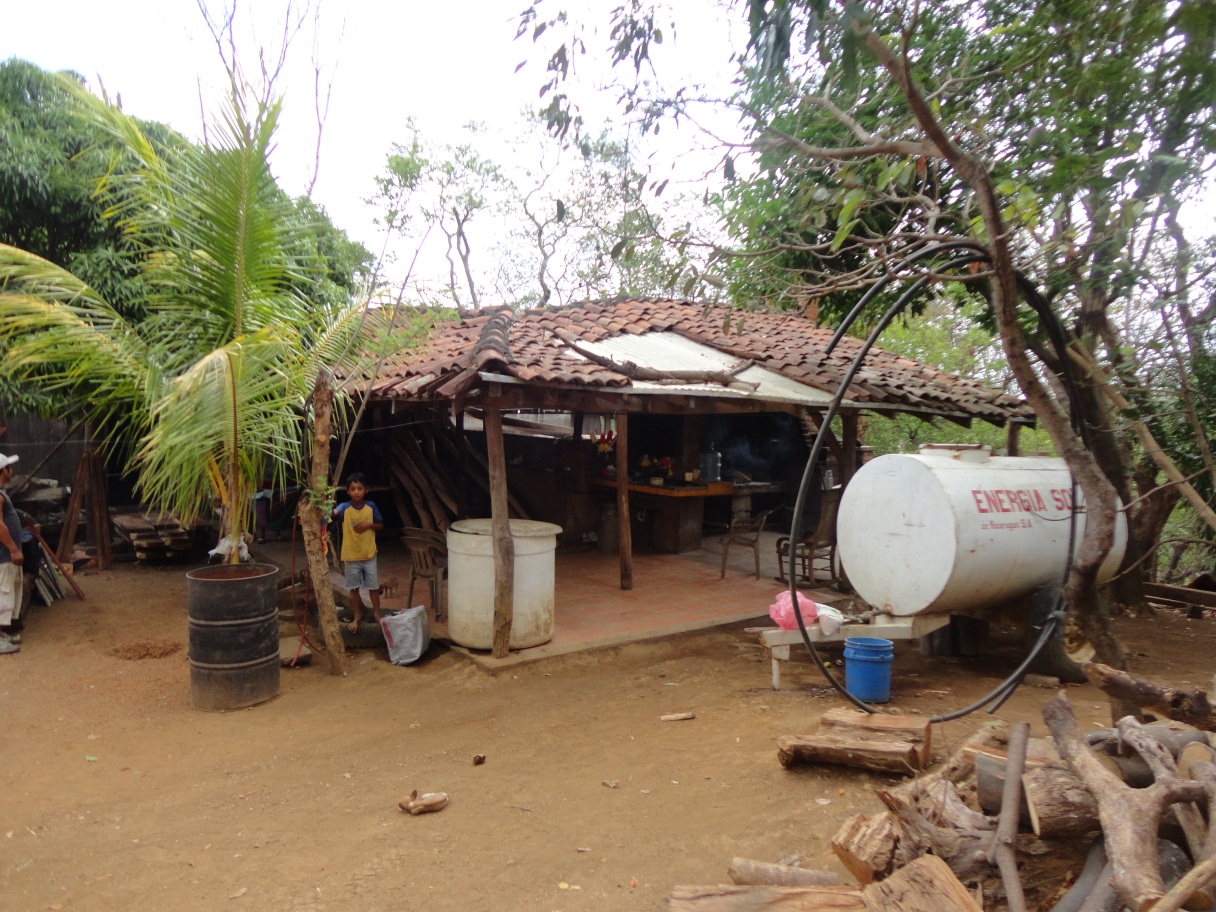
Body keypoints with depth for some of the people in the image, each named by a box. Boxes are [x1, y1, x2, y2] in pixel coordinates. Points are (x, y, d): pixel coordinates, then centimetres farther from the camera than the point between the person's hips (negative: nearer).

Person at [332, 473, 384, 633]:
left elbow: (380, 525, 6)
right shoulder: (345, 507, -11)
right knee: (354, 588, 12)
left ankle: (377, 613, 28)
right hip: (350, 555, -1)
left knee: (373, 586, 10)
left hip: (369, 554, 1)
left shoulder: (371, 506, -5)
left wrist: (368, 525, -14)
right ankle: (357, 616, 27)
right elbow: (333, 513, -33)